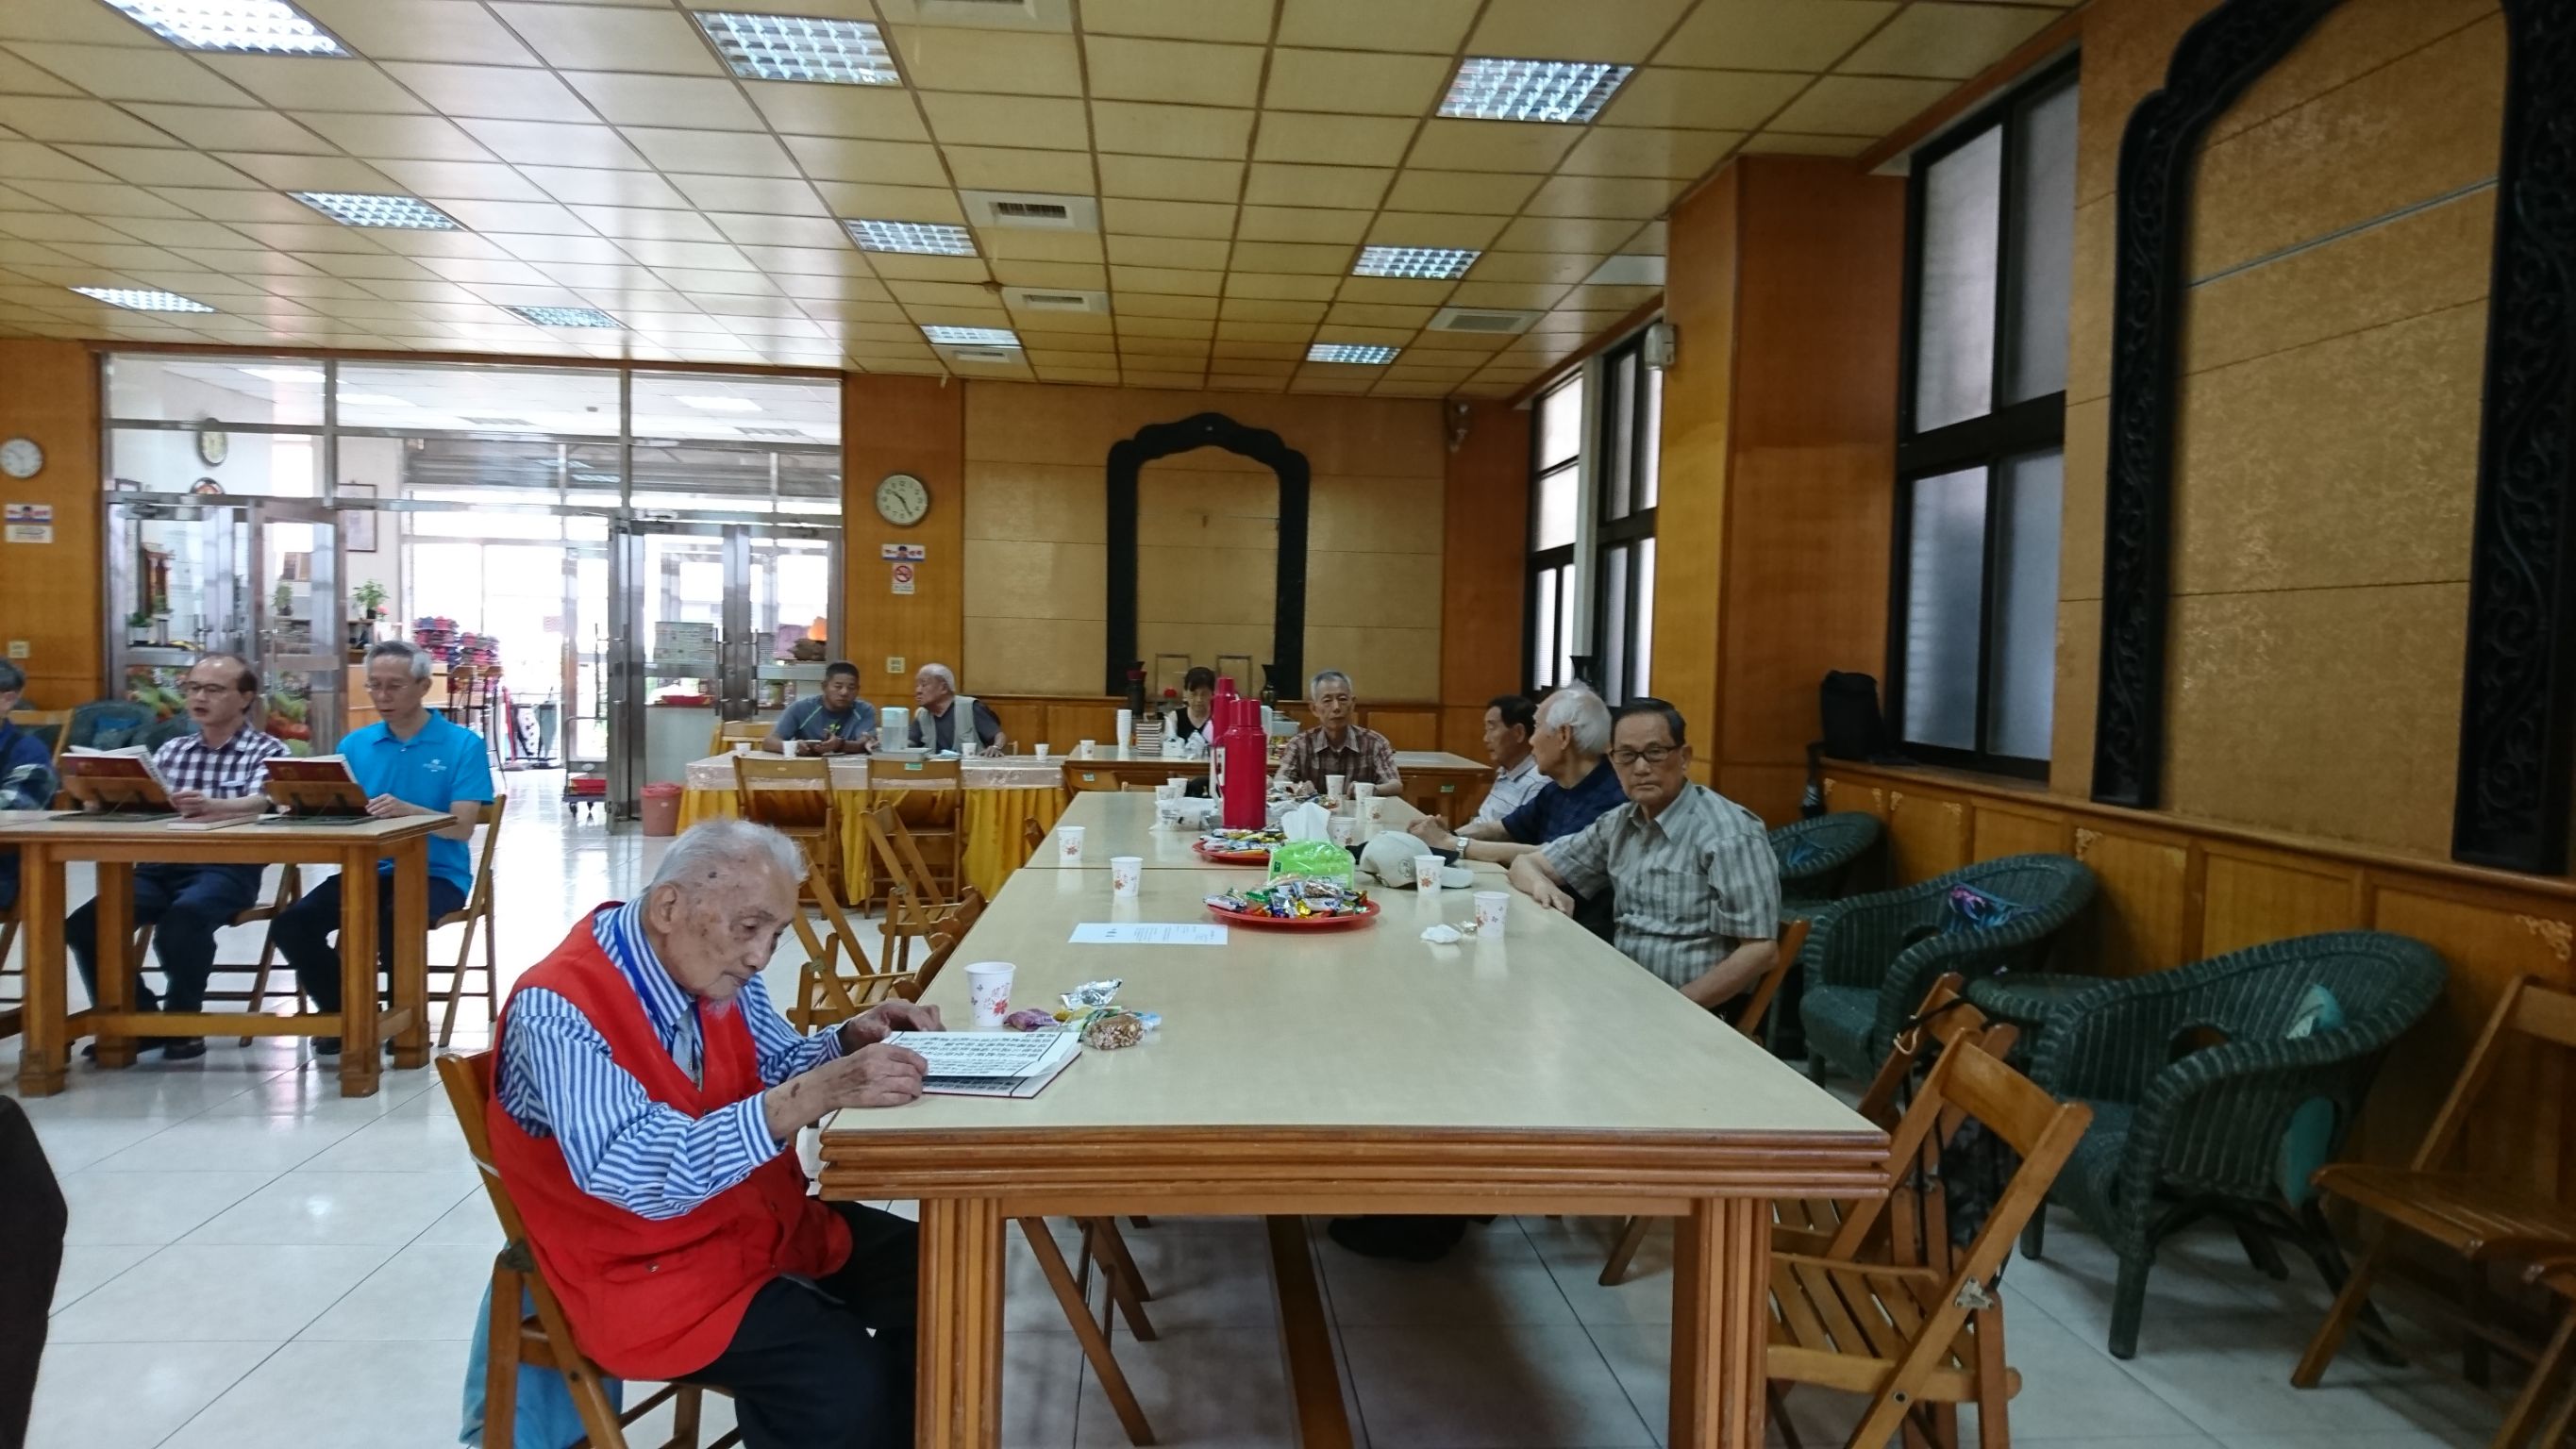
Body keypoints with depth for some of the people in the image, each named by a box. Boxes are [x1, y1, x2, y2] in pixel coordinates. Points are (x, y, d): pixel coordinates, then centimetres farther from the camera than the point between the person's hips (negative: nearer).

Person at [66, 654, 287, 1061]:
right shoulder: (171, 750, 20)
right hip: (161, 865, 6)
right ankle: (139, 1017, 4)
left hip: (227, 869, -5)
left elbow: (262, 802, -17)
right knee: (85, 924, -15)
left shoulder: (267, 750, 2)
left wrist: (212, 806, -39)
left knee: (182, 921, -33)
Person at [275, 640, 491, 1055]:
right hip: (367, 870, 5)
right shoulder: (354, 744, 11)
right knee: (294, 923, -18)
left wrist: (406, 810, -28)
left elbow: (463, 827, -12)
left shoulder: (463, 744, -3)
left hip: (435, 874, -5)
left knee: (394, 921, -34)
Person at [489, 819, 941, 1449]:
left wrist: (849, 1041, -9)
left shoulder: (713, 967, -2)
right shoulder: (560, 1009, -24)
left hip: (772, 1222, 8)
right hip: (653, 1270, -7)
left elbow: (774, 1070, 13)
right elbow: (639, 1176, -34)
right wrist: (818, 1093, -40)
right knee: (842, 1377, -27)